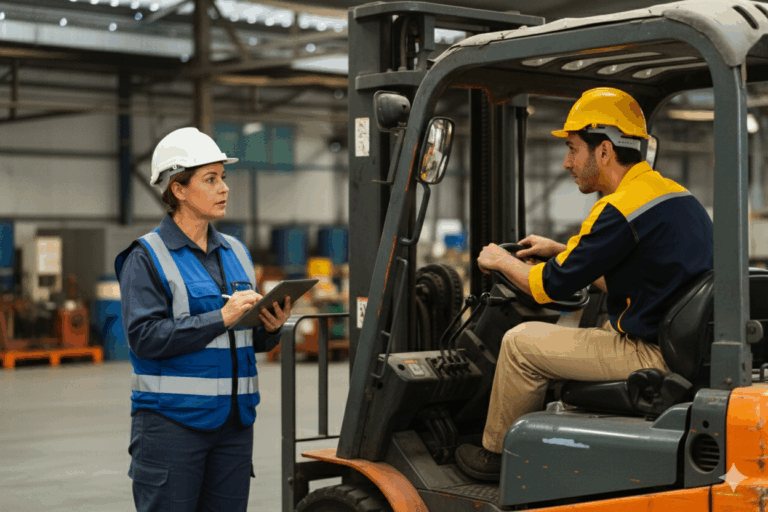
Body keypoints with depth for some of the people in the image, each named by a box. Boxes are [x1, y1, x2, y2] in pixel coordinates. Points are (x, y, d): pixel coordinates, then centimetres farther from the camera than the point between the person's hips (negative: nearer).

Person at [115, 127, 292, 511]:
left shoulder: (235, 252, 15)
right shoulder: (146, 258, -5)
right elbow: (144, 336, -16)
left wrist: (270, 327, -3)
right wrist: (221, 318, -20)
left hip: (234, 420, 6)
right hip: (170, 419, -6)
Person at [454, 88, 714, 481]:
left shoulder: (621, 209, -19)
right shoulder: (674, 193, 11)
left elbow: (551, 286, -10)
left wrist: (501, 261, 8)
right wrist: (561, 250, 24)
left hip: (653, 357, -10)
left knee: (522, 342, 0)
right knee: (572, 329, 29)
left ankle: (497, 455, 18)